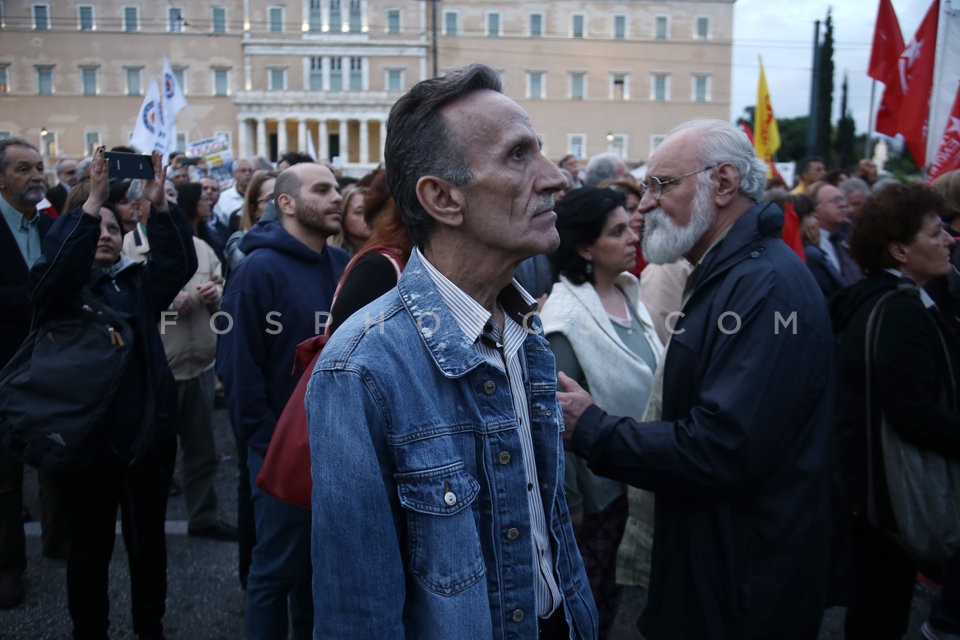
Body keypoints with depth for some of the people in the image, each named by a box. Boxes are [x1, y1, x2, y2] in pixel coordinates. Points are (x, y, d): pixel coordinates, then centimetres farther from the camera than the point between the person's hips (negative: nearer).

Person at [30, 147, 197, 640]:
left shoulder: (138, 283, 8)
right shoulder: (60, 289, -1)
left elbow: (180, 264, -8)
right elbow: (58, 274, -23)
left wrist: (159, 206, -21)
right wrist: (91, 203, -30)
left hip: (147, 434, 3)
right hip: (86, 438, -3)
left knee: (149, 543, 15)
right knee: (89, 548, 10)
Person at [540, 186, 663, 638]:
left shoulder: (630, 293, -1)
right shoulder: (567, 316, -22)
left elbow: (650, 379, 8)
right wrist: (568, 501, -14)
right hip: (600, 484, -6)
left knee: (610, 591, 24)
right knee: (587, 603, 15)